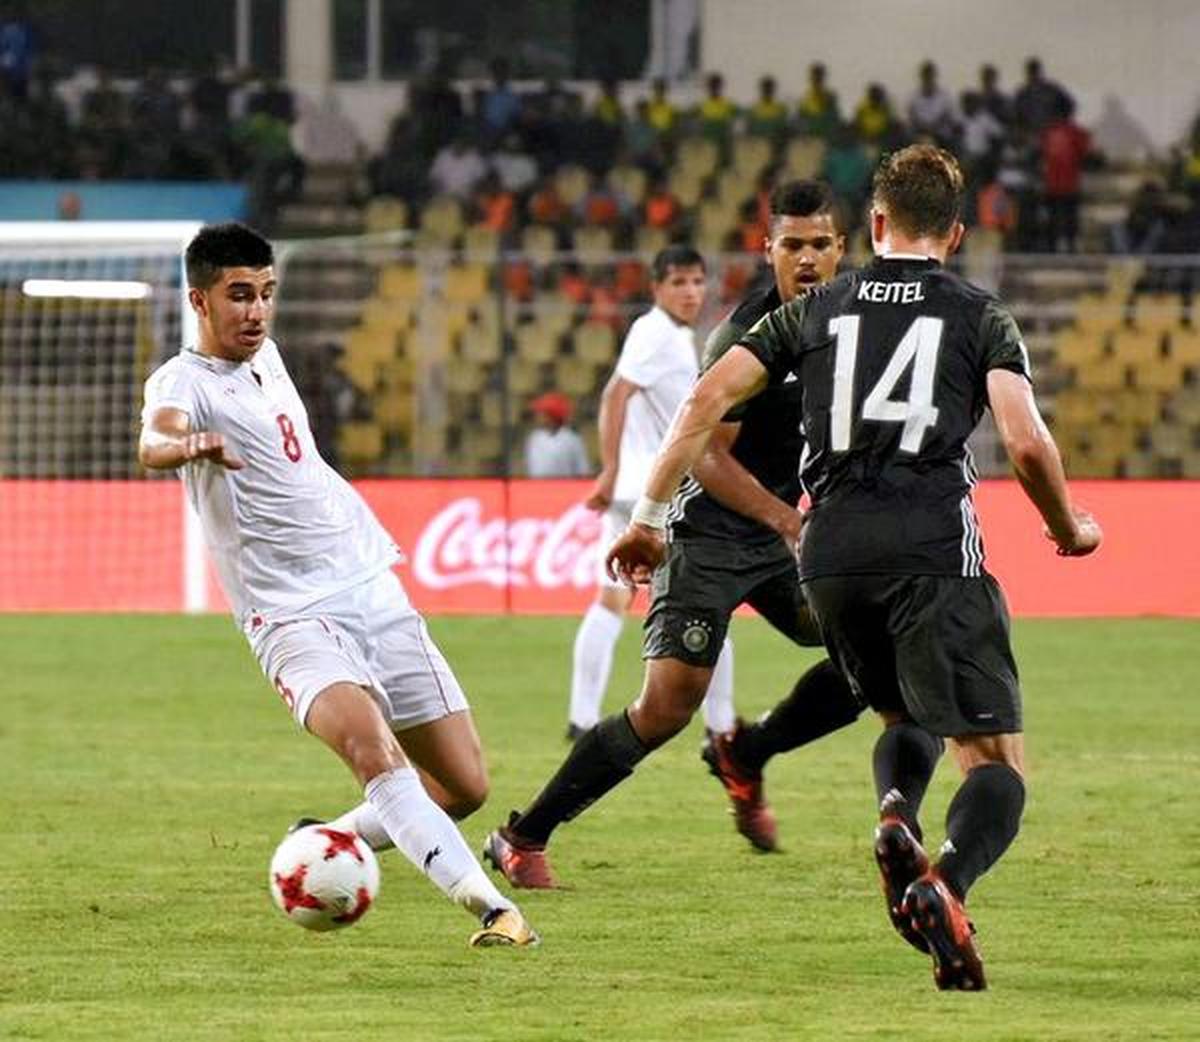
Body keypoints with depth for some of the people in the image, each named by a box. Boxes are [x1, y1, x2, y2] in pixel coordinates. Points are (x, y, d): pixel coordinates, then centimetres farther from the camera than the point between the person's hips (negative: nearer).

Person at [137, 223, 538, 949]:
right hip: (292, 614, -7)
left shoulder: (265, 355, 14)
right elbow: (155, 442, -34)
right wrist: (188, 445, -57)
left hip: (374, 589, 7)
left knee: (465, 787, 3)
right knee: (374, 752, -33)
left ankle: (330, 843, 28)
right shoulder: (185, 381, -9)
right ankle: (491, 907, -43)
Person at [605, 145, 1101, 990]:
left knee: (907, 718, 27)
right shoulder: (980, 317, 10)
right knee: (997, 759, -4)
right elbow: (1027, 443, -4)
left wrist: (651, 516, 14)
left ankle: (897, 818, -7)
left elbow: (709, 399, 8)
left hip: (832, 551, 4)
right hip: (934, 545, -4)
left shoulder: (817, 311, 17)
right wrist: (1070, 528, 15)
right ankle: (947, 886, -34)